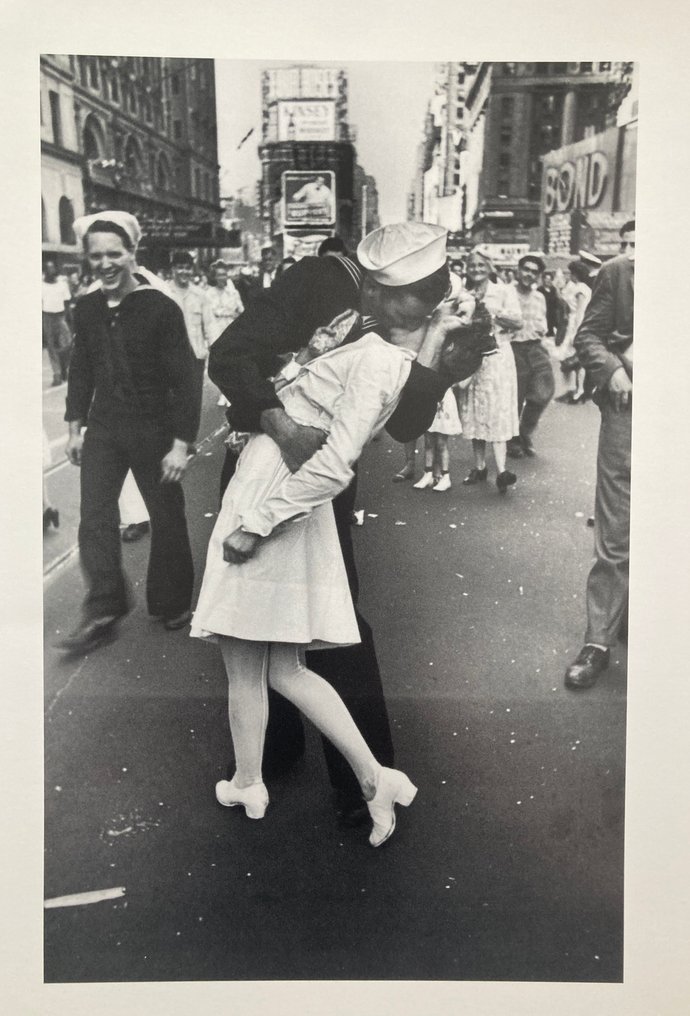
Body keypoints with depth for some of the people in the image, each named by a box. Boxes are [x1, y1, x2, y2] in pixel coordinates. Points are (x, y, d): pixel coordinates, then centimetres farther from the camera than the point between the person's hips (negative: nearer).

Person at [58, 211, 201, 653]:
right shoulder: (87, 309, 2)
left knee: (167, 518, 7)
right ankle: (103, 611, 12)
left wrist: (181, 443, -15)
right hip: (103, 430, 4)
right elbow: (81, 370, 13)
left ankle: (172, 605, 25)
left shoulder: (161, 309, -12)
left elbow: (184, 379, -13)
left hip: (152, 430, -4)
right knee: (95, 519, 1)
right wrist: (76, 427, 13)